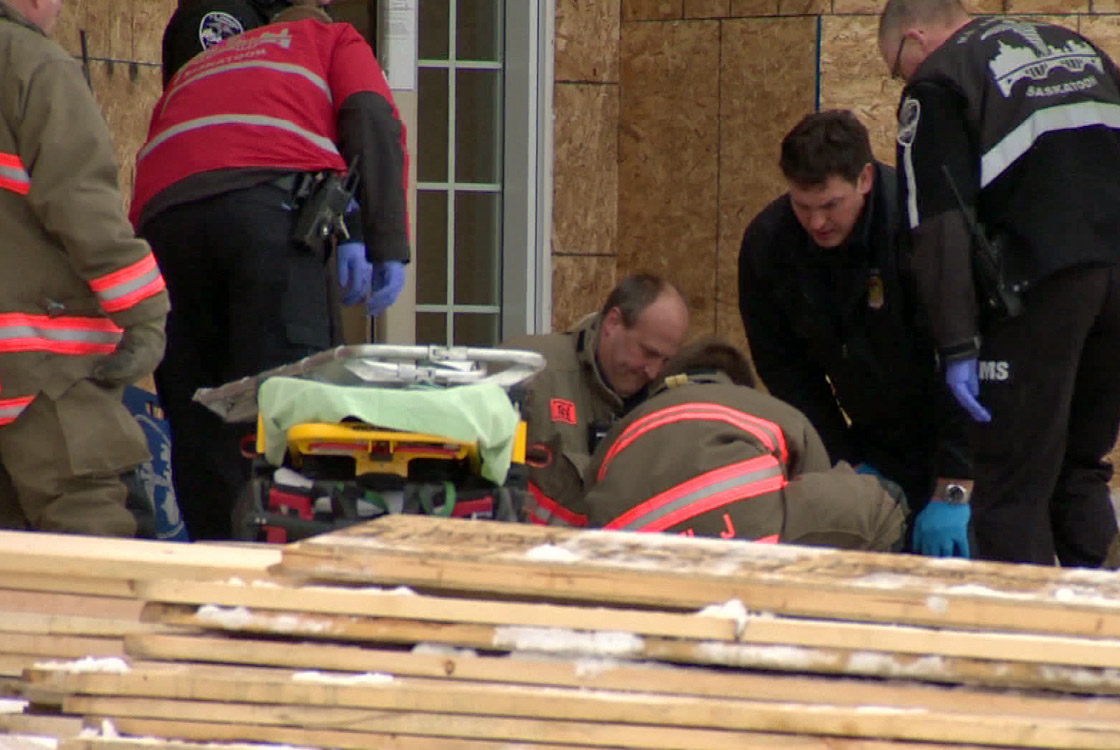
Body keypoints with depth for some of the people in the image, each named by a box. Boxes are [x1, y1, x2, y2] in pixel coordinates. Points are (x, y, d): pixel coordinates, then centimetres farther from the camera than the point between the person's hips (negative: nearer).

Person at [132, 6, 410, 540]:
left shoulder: (192, 71, 40)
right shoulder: (333, 40, 29)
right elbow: (374, 121, 8)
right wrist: (388, 245, 2)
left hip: (161, 212, 4)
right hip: (275, 204, -4)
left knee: (198, 421, 6)